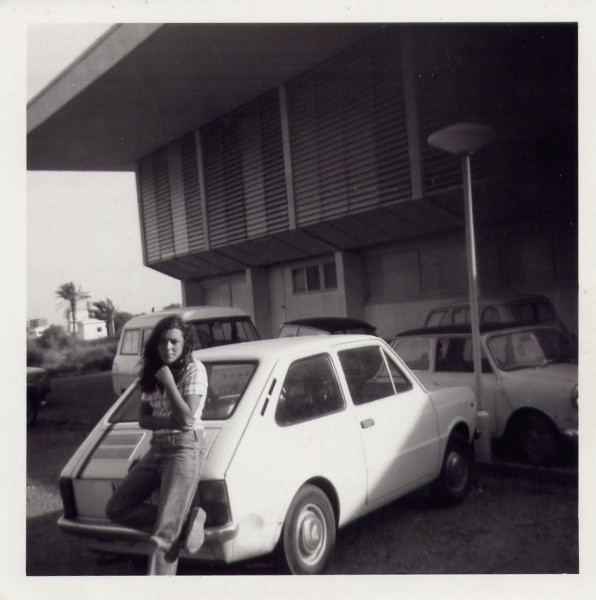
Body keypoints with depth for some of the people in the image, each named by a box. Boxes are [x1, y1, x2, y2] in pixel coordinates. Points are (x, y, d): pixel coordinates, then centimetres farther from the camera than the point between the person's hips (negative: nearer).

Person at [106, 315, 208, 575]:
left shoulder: (194, 369, -8)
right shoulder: (152, 374, 13)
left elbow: (186, 417, -17)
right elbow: (143, 419, 7)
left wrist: (167, 380, -16)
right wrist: (169, 422, -12)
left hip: (185, 448, -8)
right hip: (157, 449, 8)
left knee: (164, 532, -12)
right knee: (117, 508, 2)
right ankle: (185, 522, -3)